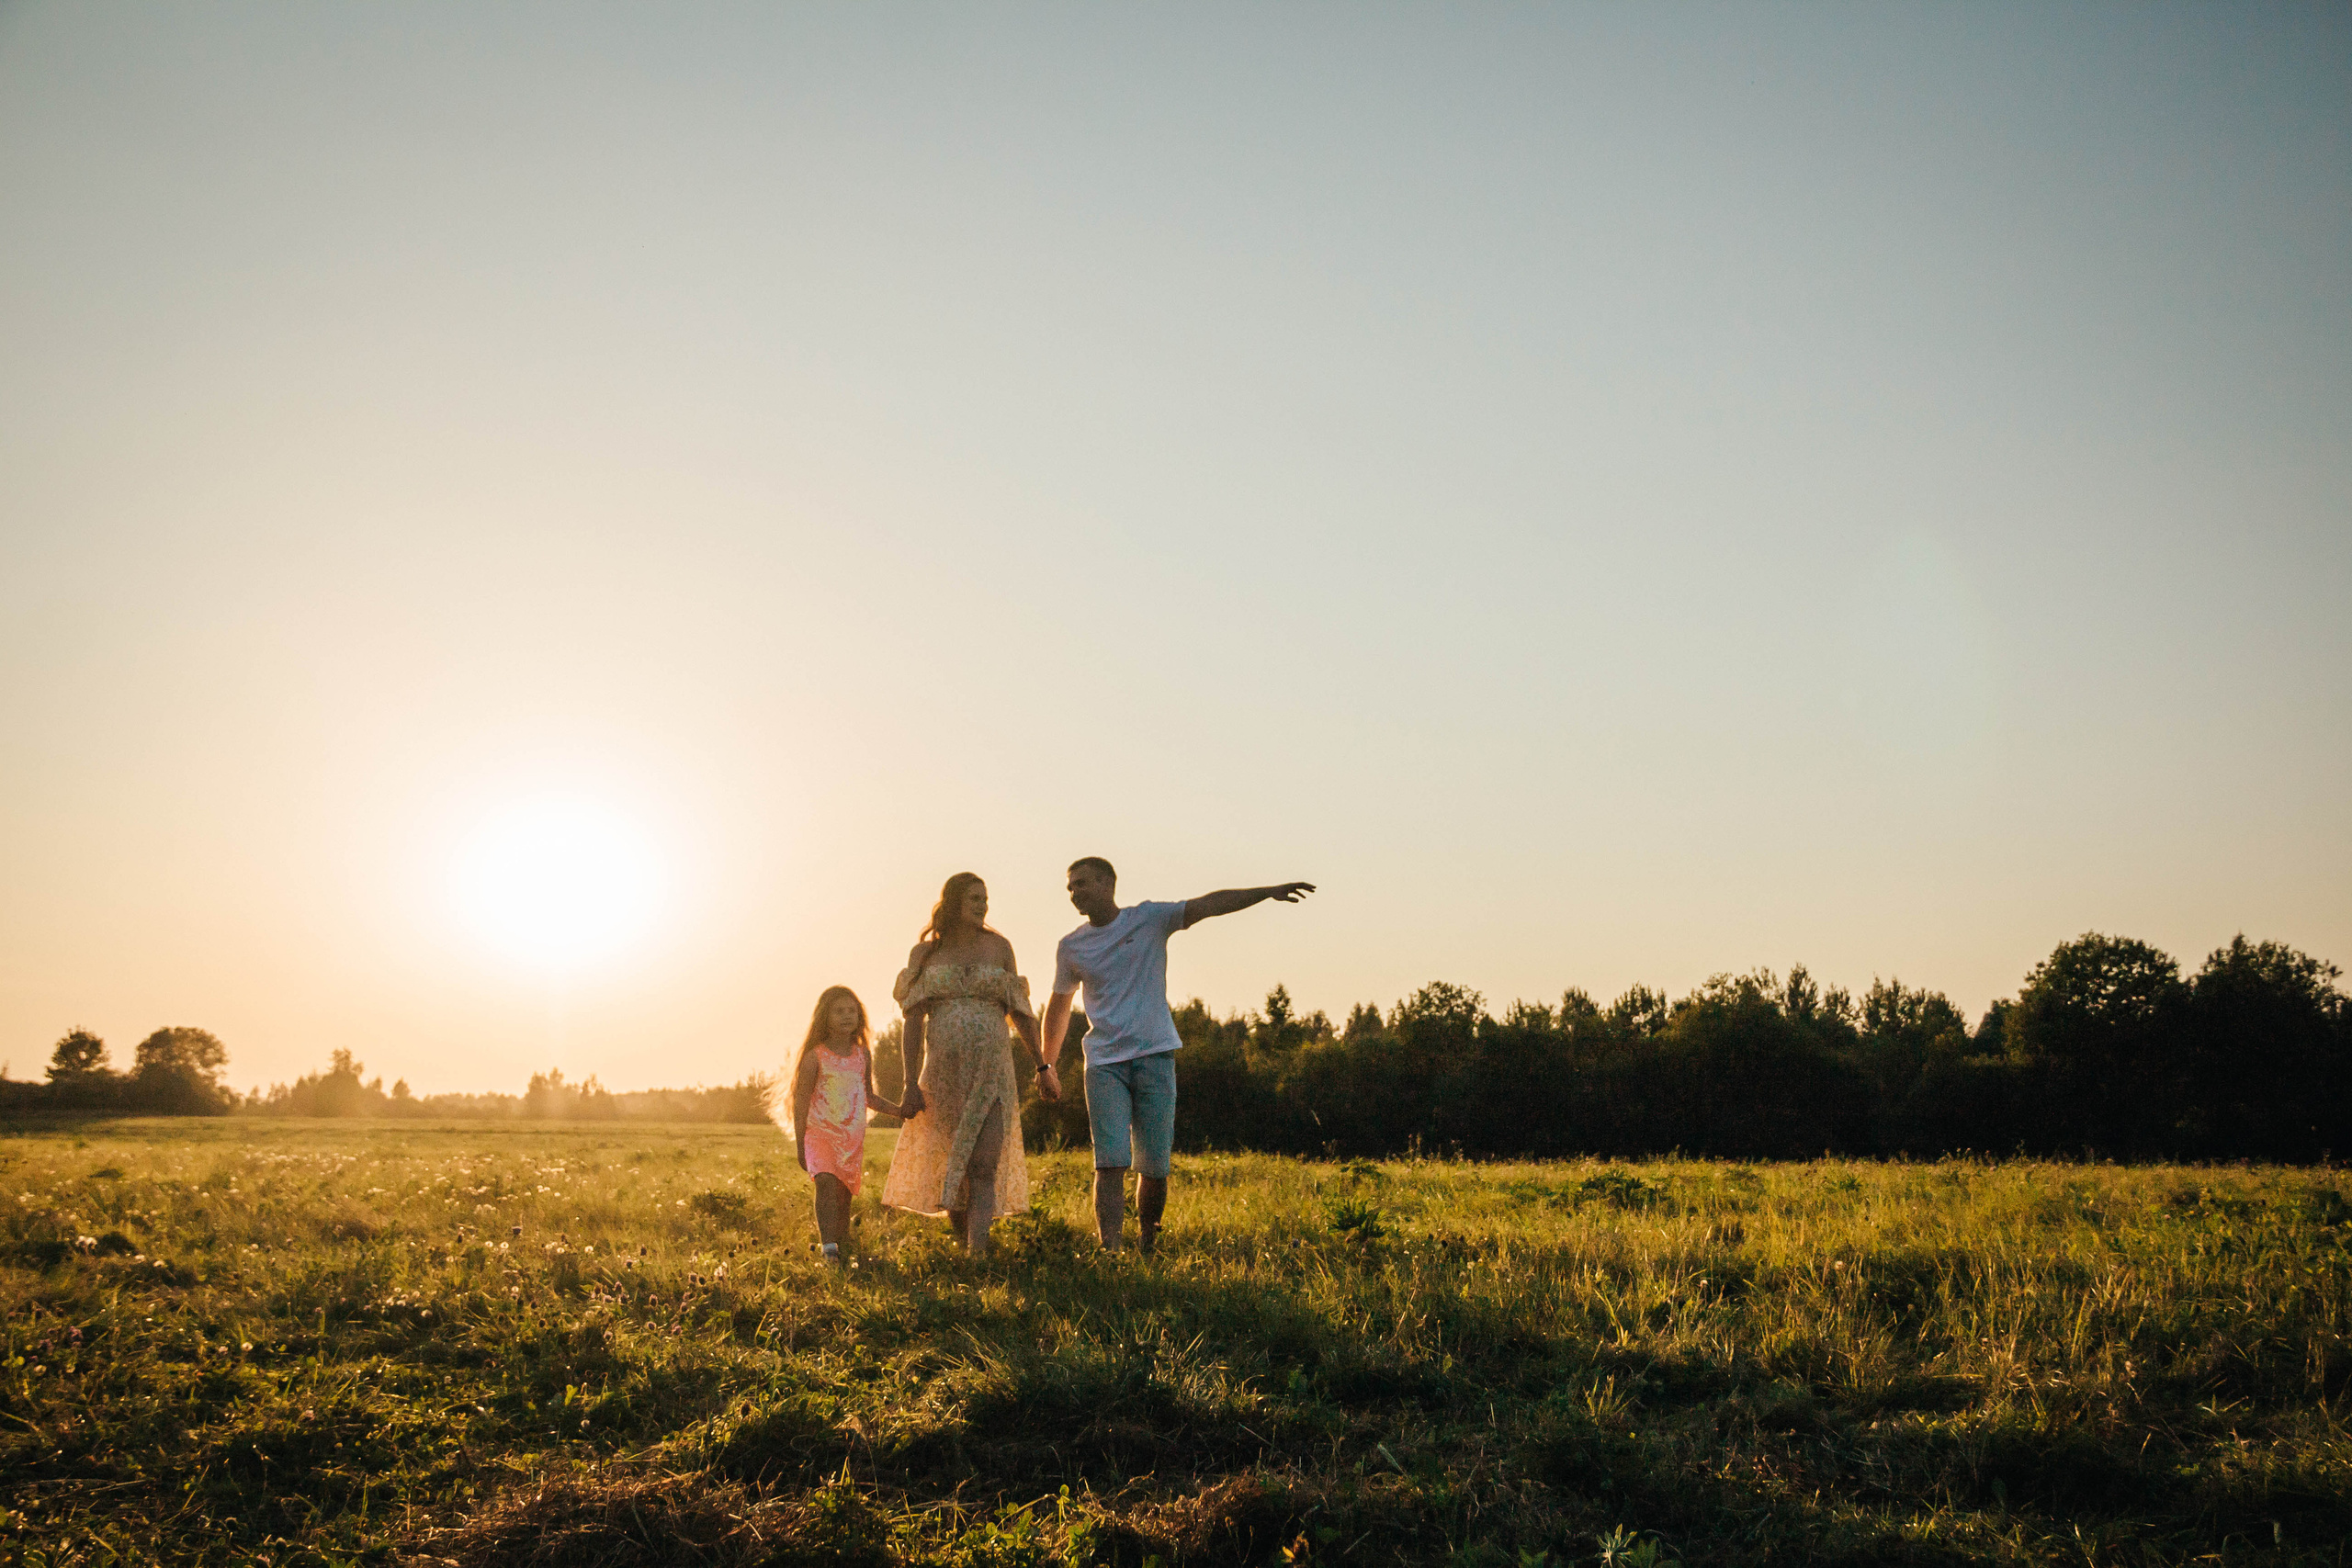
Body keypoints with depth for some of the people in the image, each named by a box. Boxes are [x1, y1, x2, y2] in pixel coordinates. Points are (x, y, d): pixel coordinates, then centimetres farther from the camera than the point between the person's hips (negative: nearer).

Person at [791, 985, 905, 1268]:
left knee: (845, 1194, 4)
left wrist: (898, 1110, 13)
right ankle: (828, 1244, -33)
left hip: (853, 1138, 4)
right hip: (820, 1132, -4)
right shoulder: (815, 1057, -3)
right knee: (826, 1182, -24)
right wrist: (800, 1146, -3)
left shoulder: (863, 1055, 11)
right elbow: (801, 1101, 0)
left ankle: (843, 1242, 15)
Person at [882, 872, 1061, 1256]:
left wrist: (1042, 1067, 15)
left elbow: (1019, 1012, 14)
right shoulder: (925, 953, 6)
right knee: (948, 1169, 7)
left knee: (983, 1167, -13)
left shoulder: (998, 947, 8)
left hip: (991, 1071, -1)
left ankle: (978, 1254, -20)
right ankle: (963, 1245, 27)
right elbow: (914, 1020, 2)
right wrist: (911, 1083, -6)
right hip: (943, 1070, 1)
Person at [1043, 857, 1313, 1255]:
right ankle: (1109, 1252, -14)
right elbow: (1059, 1005, 24)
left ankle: (1147, 1247, 19)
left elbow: (1208, 904, -9)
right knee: (1110, 1164, -12)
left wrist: (1269, 891, -19)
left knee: (1154, 1168, 1)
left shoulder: (1149, 919, 2)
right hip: (1104, 1063, 1)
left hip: (1155, 1057, -1)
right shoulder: (1071, 948, 10)